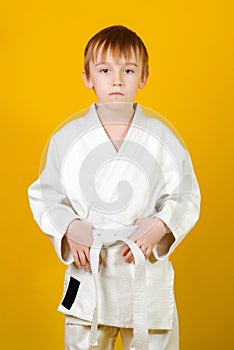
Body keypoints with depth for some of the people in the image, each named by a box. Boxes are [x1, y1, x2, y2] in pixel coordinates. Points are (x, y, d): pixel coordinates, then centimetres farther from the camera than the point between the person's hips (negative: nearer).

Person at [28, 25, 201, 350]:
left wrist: (161, 225, -14)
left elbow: (186, 197, 4)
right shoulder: (67, 137, 0)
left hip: (148, 272, 0)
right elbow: (45, 195, 7)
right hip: (88, 272, 1)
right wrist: (68, 227, -10)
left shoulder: (162, 138, -2)